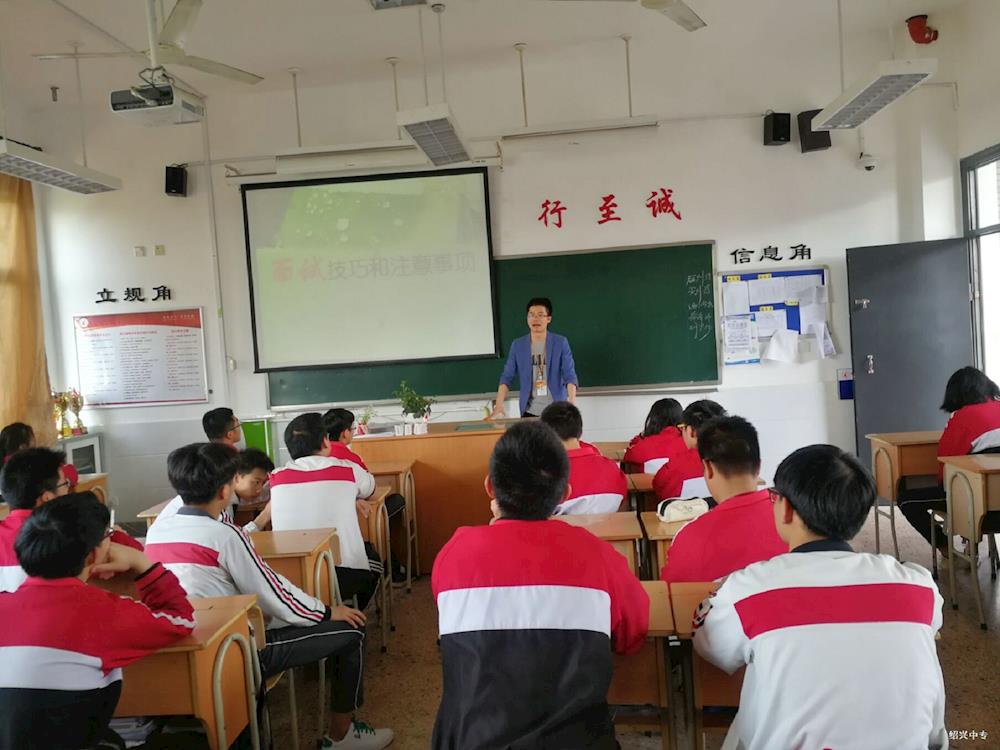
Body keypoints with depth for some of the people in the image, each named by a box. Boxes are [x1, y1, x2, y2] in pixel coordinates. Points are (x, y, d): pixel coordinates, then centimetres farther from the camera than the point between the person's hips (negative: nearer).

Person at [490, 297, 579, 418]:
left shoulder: (560, 343, -2)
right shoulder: (517, 345, 3)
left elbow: (570, 375, -9)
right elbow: (507, 377, 1)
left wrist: (572, 403, -24)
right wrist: (499, 404, -13)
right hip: (530, 411, 1)